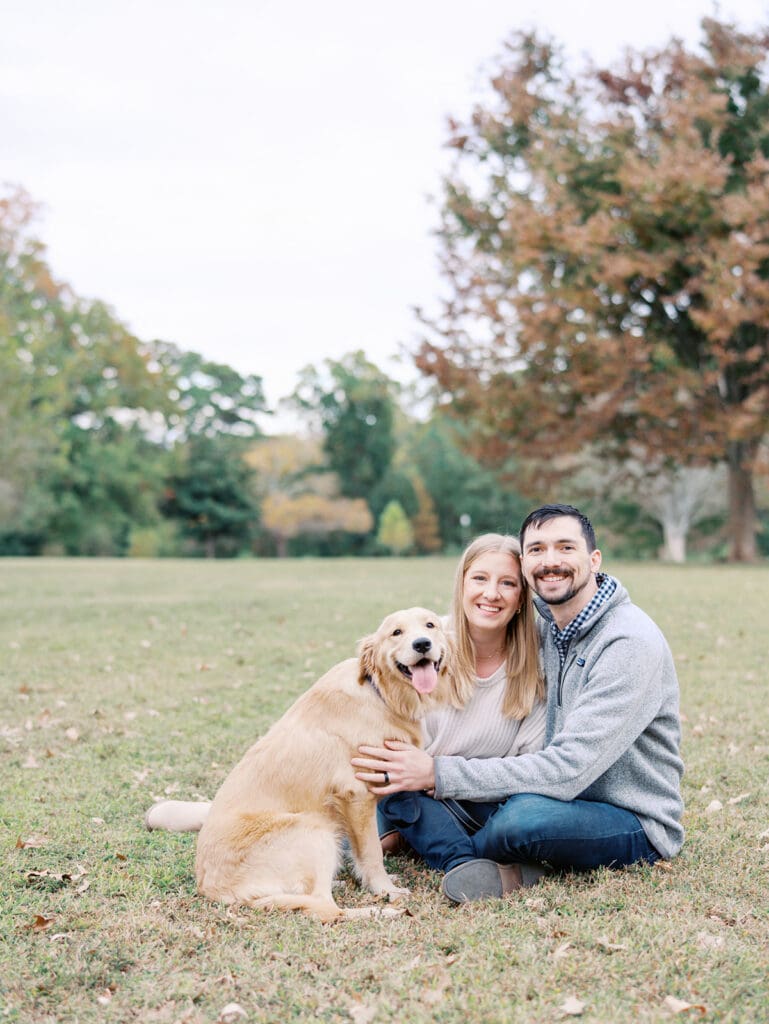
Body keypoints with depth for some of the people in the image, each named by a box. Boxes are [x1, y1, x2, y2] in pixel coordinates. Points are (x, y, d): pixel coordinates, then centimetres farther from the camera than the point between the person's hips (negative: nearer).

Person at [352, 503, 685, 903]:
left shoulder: (631, 643, -21)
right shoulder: (544, 627, 4)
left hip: (634, 824, -7)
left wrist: (438, 774, -29)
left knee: (527, 814, -39)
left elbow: (568, 769, -28)